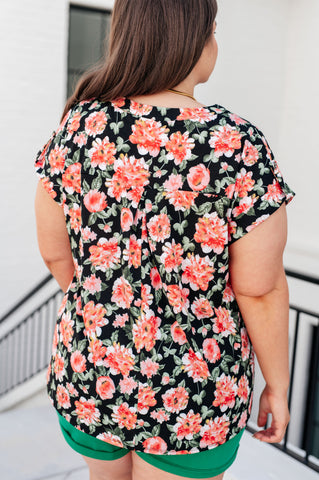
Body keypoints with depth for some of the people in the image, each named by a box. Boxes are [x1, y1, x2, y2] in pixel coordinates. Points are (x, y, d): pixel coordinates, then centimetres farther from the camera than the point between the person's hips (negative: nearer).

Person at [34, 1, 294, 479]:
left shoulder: (78, 125, -9)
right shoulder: (238, 146, -22)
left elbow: (54, 252, 0)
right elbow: (260, 289, -16)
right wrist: (278, 385, 0)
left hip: (87, 373, 4)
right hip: (190, 400, -3)